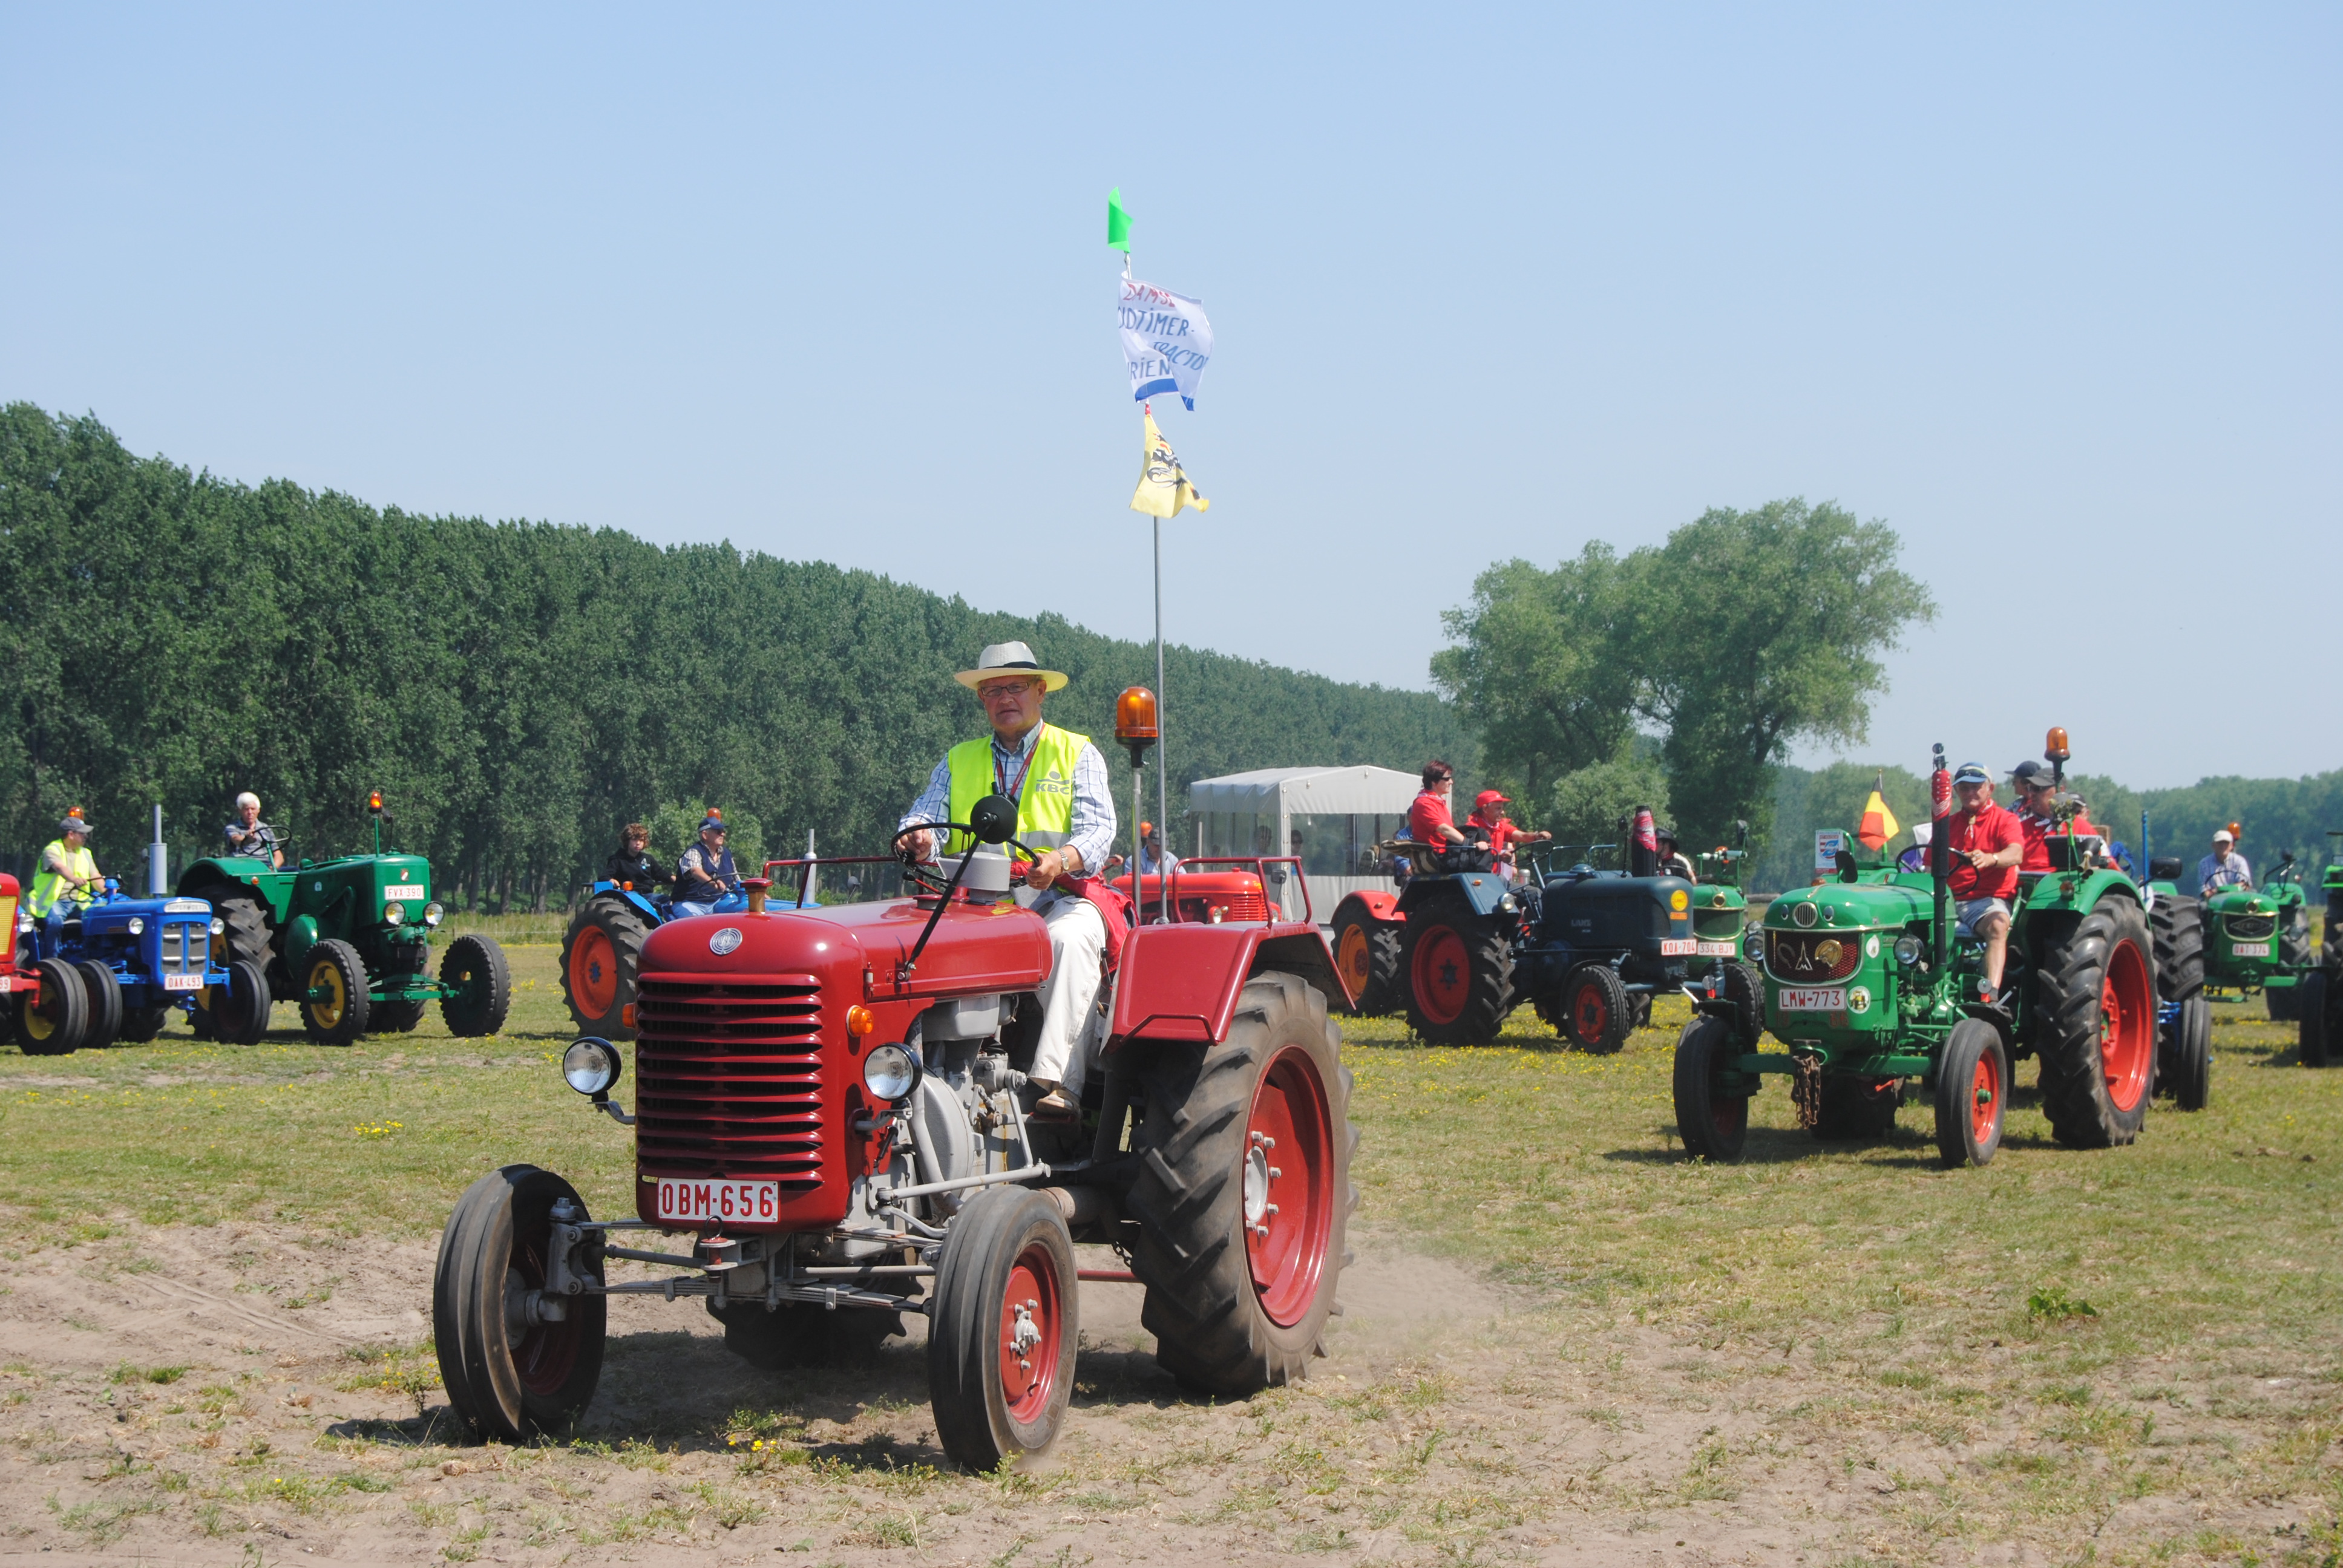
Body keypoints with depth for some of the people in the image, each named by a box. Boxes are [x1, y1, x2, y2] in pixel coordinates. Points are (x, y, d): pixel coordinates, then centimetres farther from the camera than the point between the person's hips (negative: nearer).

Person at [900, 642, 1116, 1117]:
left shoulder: (1077, 753, 12)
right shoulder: (958, 760, 23)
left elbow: (1098, 829, -2)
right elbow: (927, 814, 9)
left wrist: (1060, 860, -25)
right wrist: (919, 838, -18)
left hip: (1058, 899, -2)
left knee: (1072, 938, -37)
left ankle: (1058, 1080, -46)